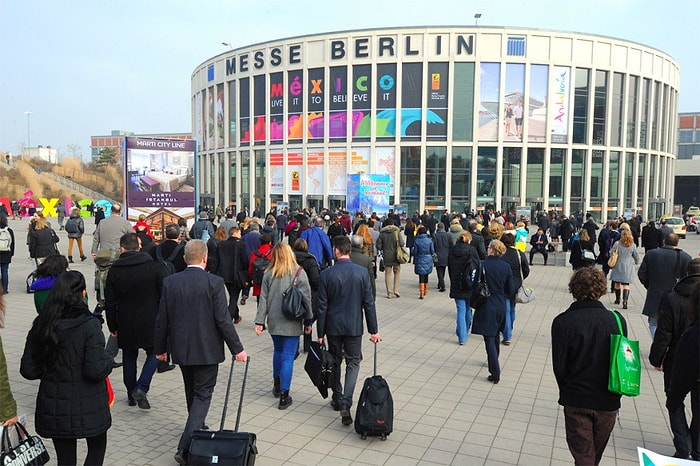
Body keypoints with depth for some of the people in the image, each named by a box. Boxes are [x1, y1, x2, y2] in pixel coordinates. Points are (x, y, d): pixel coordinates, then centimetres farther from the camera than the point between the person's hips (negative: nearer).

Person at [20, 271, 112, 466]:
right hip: (87, 407, -4)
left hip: (53, 409, 4)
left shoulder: (41, 326, -3)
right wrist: (108, 361, -1)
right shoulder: (89, 325, -19)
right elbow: (96, 370, -21)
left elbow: (28, 370, 1)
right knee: (97, 447, 20)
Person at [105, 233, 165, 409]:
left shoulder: (114, 270, -2)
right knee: (154, 353, 12)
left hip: (125, 323, 2)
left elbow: (110, 302, 2)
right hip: (150, 321, -2)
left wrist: (112, 326, 11)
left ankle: (131, 394, 23)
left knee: (129, 357, 15)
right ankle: (141, 388, -4)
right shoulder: (153, 267, -7)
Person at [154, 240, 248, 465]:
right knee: (202, 396, 4)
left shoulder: (169, 282, -3)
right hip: (207, 350, -5)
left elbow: (162, 320, 2)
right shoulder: (214, 282, -15)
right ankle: (185, 448, -3)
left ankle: (198, 432, 41)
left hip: (181, 349, 5)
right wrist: (237, 348, -7)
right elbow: (223, 319, -16)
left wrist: (160, 348, 14)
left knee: (192, 393, 22)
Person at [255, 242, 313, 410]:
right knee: (288, 356, 1)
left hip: (274, 321, 3)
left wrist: (260, 321, 3)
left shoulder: (269, 274, -2)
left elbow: (263, 299, -1)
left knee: (278, 351, 22)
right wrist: (308, 321, 3)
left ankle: (277, 386, 35)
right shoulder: (299, 273, -9)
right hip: (292, 322, -3)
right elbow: (306, 298, -6)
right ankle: (284, 395, 3)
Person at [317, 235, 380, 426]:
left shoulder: (327, 274, -10)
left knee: (335, 362, 17)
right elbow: (369, 303, -6)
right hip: (354, 326, 0)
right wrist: (373, 330, 2)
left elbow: (322, 306, -6)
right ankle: (346, 404, -5)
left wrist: (320, 333, 2)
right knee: (353, 362, 10)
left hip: (333, 326, 0)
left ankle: (338, 400, 31)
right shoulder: (362, 273, -8)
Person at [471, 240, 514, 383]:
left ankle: (495, 373, -6)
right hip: (501, 305, 5)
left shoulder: (482, 265, -15)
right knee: (496, 335, 23)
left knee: (489, 339, -2)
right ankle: (493, 362, 43)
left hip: (486, 305, -5)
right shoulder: (506, 267, -2)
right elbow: (510, 290, 2)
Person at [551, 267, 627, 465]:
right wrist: (614, 390, 12)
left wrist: (568, 390, 7)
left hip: (576, 401, -3)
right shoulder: (617, 320, -10)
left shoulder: (562, 322, -16)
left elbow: (559, 365, -11)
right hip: (608, 400, 3)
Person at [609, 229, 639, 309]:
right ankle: (625, 301, -13)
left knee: (617, 283, 14)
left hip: (618, 266, 0)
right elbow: (636, 256, 7)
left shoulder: (617, 244, -10)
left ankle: (617, 299, 27)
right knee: (626, 284, 0)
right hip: (628, 267, 0)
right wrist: (636, 263, 27)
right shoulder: (633, 246, -6)